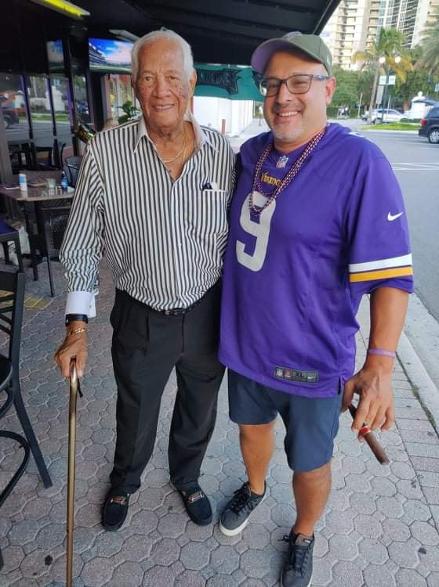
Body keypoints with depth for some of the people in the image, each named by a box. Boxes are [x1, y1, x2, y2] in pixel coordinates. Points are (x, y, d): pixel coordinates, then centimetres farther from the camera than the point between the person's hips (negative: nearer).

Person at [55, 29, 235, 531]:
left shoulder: (223, 153, -8)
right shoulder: (104, 152, -14)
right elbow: (81, 246, -6)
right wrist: (77, 328, -7)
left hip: (208, 314, 2)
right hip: (140, 317, -1)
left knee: (199, 413, 23)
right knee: (135, 415, 22)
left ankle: (186, 478, 56)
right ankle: (124, 483, 56)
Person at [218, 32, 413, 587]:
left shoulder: (359, 163, -18)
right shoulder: (251, 152, 1)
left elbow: (390, 274, -18)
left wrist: (379, 365, -23)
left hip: (312, 359, -5)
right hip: (244, 342, 6)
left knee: (309, 465, 17)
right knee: (252, 426, 28)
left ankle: (302, 537, 48)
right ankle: (253, 489, 59)